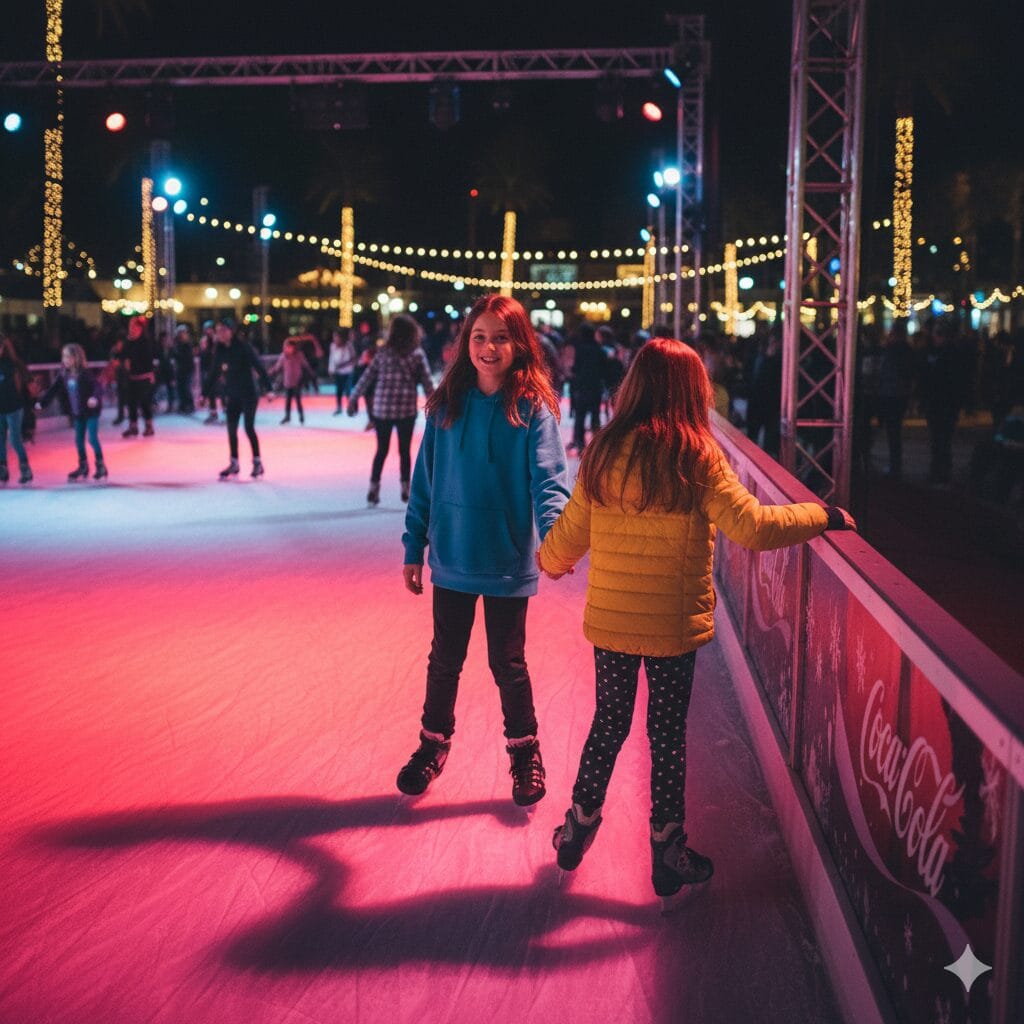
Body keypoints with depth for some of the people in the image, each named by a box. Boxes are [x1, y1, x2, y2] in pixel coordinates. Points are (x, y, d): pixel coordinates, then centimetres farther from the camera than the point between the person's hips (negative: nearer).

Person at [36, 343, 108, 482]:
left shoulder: (85, 373, -20)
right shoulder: (63, 374, -3)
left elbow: (96, 385, -30)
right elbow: (53, 389, 3)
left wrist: (95, 397, -49)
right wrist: (42, 402, -2)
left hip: (91, 411, -6)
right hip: (77, 413, 6)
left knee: (93, 438, -7)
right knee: (79, 440, 11)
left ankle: (101, 465, 7)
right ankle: (83, 466, 25)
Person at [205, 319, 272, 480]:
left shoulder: (243, 347, -13)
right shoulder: (219, 351, 3)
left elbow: (259, 367, -17)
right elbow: (214, 373, 11)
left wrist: (268, 388, -24)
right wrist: (206, 393, 11)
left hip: (248, 394, -6)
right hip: (232, 396, 6)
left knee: (249, 427, -8)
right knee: (231, 429, 5)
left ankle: (257, 462, 3)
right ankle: (234, 464, 14)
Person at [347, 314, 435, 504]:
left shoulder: (383, 353, 2)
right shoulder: (417, 354, -2)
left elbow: (367, 377, 1)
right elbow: (427, 384, -4)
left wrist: (354, 398, 9)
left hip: (381, 409, 2)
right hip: (407, 410, -2)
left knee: (381, 450, 12)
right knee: (405, 450, 10)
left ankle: (374, 487, 7)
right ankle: (405, 488, 11)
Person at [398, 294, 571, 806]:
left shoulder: (533, 408, -10)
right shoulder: (447, 404, 0)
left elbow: (549, 480, -17)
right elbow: (425, 480, 5)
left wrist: (555, 535, -35)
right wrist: (413, 547, 5)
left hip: (507, 562, -3)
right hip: (452, 557, 3)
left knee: (507, 663, 10)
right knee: (445, 659, 15)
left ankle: (524, 753, 30)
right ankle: (433, 744, 35)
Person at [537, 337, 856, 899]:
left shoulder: (605, 450, -3)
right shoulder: (695, 456, -13)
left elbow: (570, 531, 5)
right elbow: (753, 526, -18)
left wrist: (550, 559, 27)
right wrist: (822, 515, -6)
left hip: (609, 620, 3)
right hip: (674, 623, -3)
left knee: (608, 723, 19)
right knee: (668, 733, 10)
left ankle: (577, 830, 32)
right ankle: (667, 854, 21)